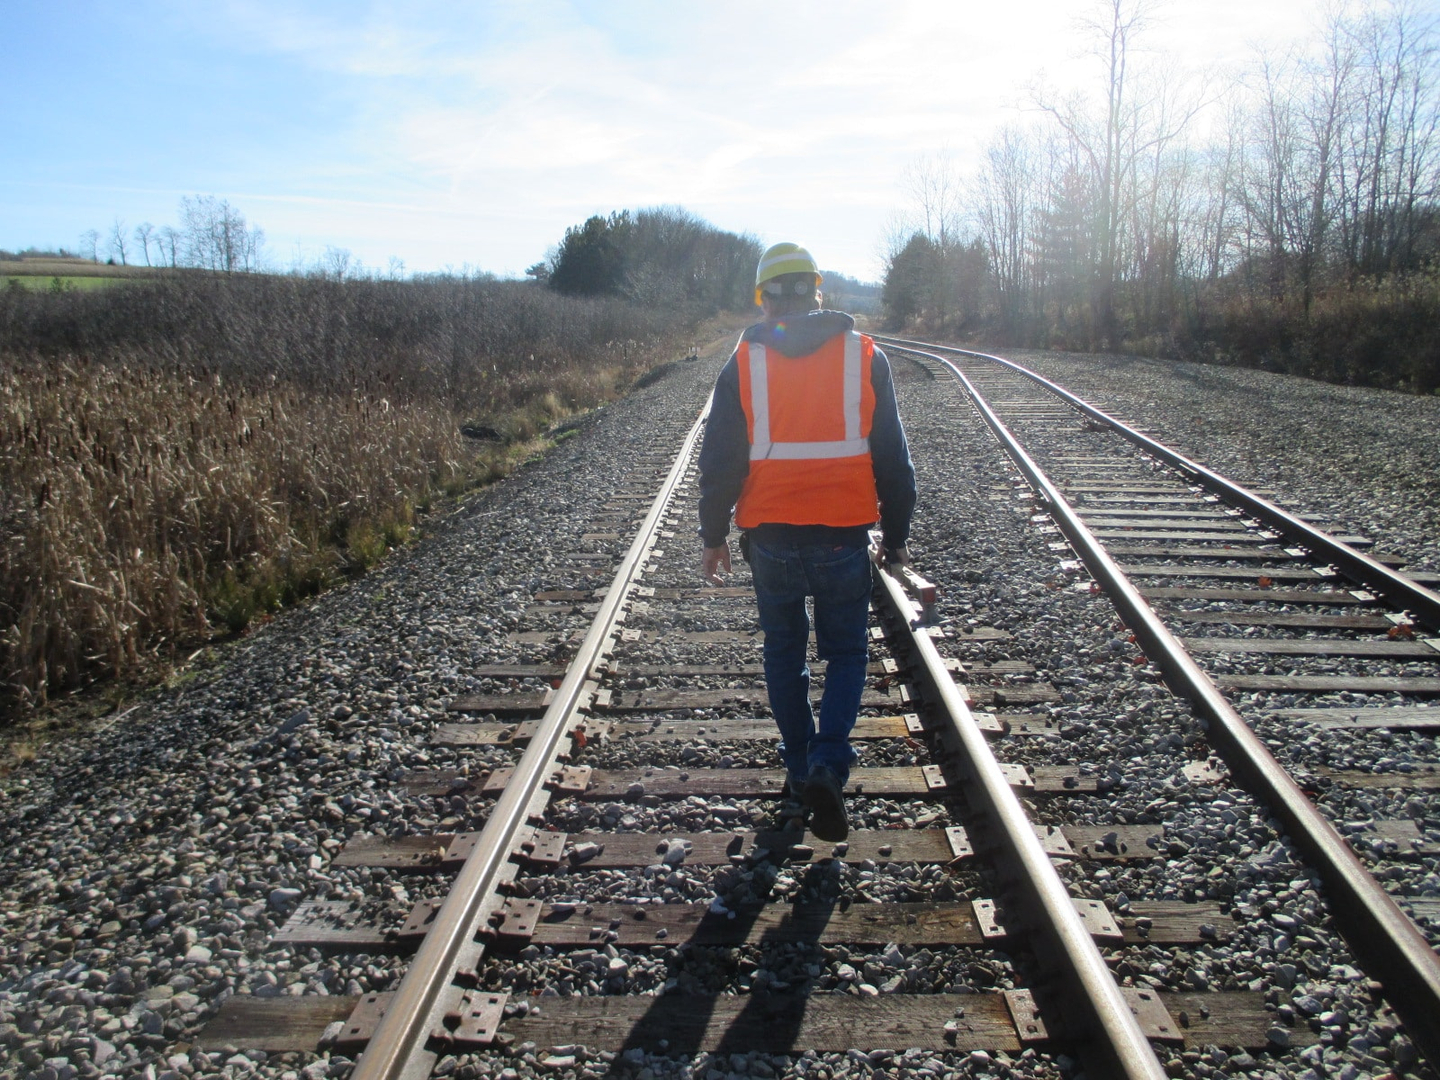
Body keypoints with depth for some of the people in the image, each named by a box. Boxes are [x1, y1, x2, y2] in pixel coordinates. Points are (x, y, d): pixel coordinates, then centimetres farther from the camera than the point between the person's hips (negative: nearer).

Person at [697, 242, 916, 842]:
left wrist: (714, 535, 12)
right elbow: (892, 458, 3)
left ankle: (800, 767, 26)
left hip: (770, 538, 1)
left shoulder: (743, 364, -1)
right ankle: (827, 767, -5)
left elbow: (719, 460, 2)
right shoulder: (865, 357, 0)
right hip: (843, 537, 0)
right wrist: (895, 537, 13)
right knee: (846, 655, 12)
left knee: (783, 652, 17)